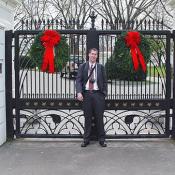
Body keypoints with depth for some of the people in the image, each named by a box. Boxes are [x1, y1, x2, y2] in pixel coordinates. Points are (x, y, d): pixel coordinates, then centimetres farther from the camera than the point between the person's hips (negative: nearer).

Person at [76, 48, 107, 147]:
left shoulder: (101, 67, 8)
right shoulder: (82, 67, 7)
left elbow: (105, 81, 8)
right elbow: (78, 80, 1)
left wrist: (104, 94, 0)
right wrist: (79, 92, -13)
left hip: (98, 94, 0)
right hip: (86, 93, 0)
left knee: (99, 118, 3)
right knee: (87, 118, 5)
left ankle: (102, 140, 11)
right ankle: (86, 140, 14)